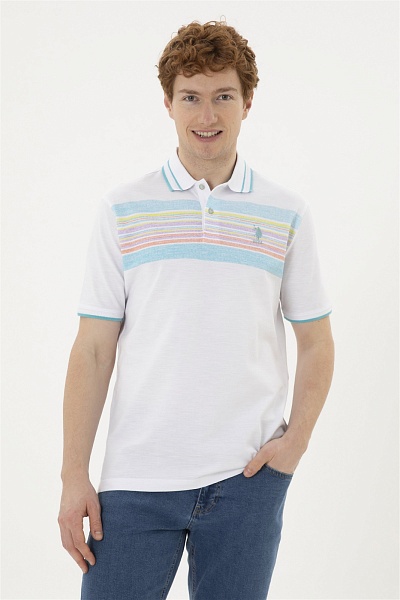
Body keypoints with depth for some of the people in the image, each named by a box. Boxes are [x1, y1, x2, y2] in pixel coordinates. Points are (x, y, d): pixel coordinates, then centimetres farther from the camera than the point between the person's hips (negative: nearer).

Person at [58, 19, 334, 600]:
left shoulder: (287, 214, 5)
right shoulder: (122, 210, 3)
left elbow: (316, 341, 11)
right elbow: (93, 350, 1)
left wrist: (298, 436, -4)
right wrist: (74, 475, -3)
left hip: (247, 477, 1)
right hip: (136, 479, 0)